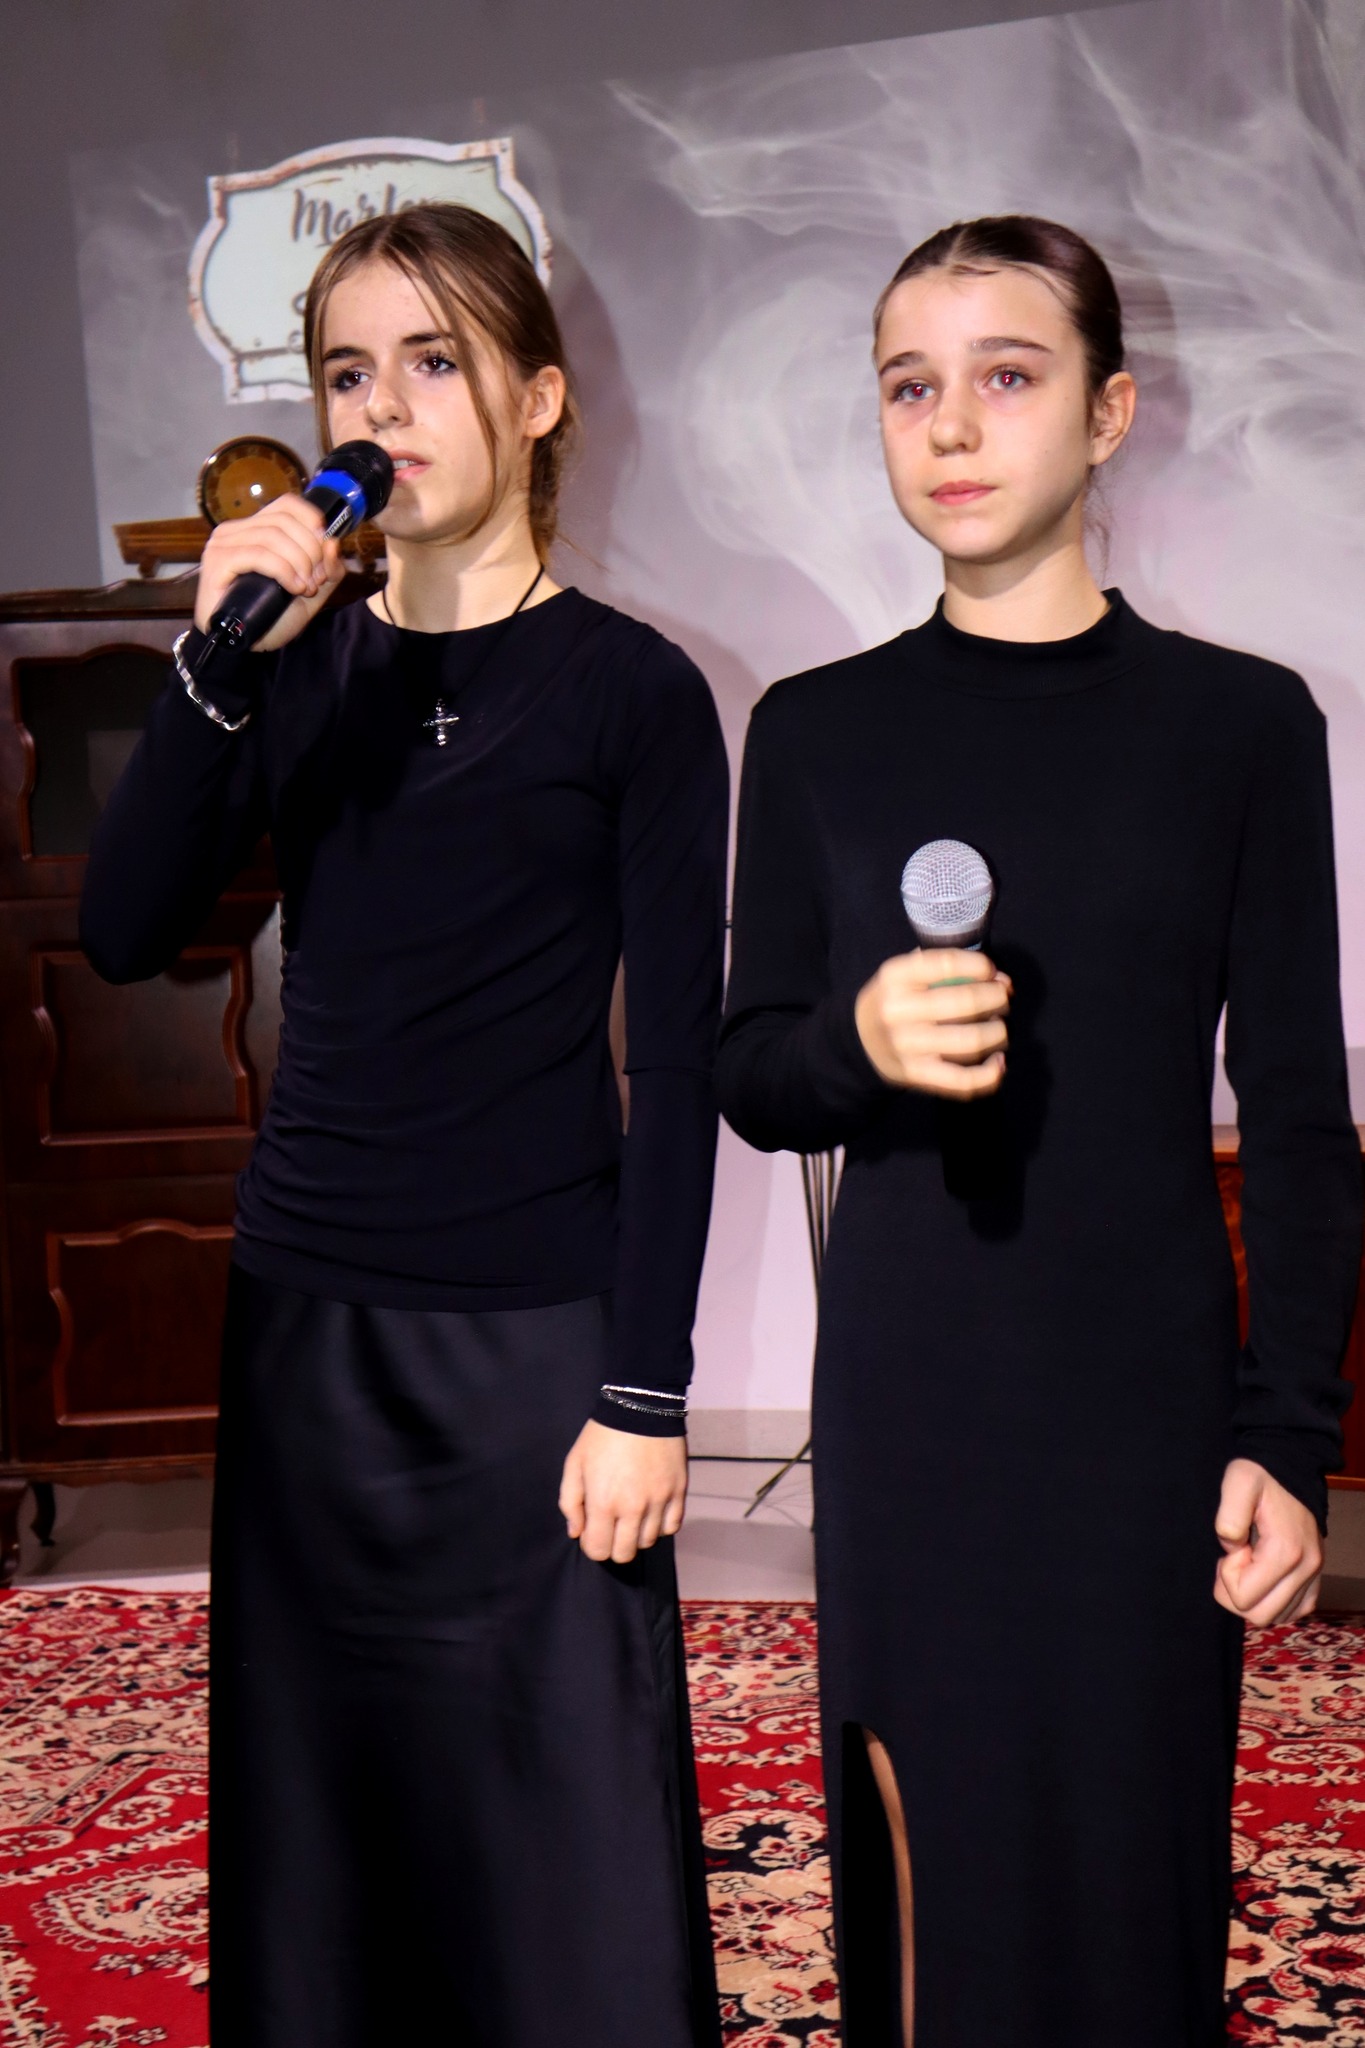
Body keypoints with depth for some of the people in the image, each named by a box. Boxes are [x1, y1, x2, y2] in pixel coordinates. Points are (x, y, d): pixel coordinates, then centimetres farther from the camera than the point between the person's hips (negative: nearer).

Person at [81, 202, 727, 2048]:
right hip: (307, 1321, 4)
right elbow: (126, 932, -4)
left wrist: (644, 1394, -10)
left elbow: (677, 1065, -7)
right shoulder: (304, 674, 8)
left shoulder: (631, 691, -4)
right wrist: (223, 665, -14)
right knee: (321, 1833, 14)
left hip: (531, 1331, -4)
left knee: (564, 1844, 3)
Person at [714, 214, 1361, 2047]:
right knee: (930, 1861, 6)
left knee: (1136, 1860, 5)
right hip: (906, 1405, 1)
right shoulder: (817, 731, 3)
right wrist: (857, 1047, -16)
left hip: (1148, 1397, -1)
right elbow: (747, 1073, 6)